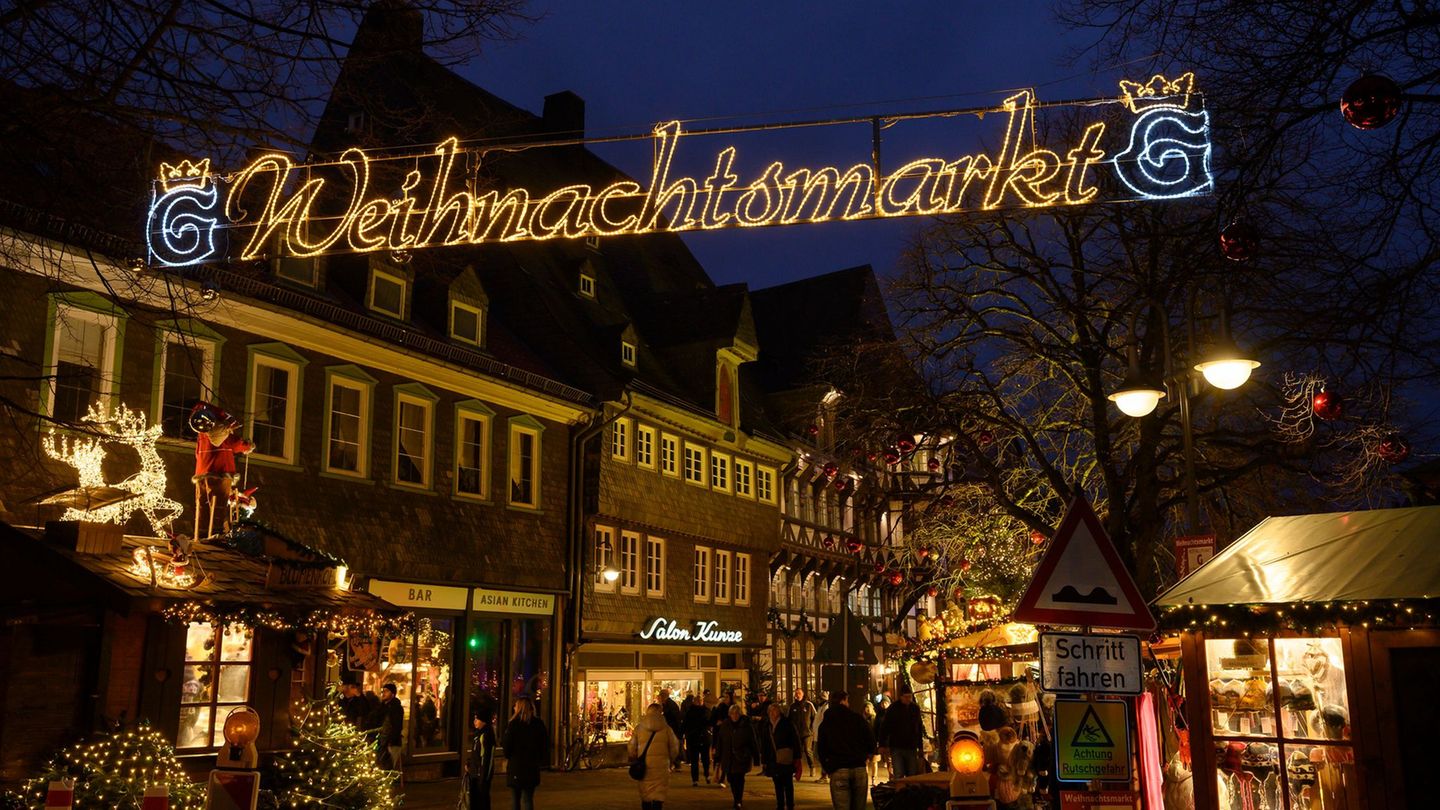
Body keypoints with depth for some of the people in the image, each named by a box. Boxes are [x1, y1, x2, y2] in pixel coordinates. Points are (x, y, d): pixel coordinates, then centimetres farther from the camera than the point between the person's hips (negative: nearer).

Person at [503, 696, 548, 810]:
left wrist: (507, 757, 7)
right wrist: (540, 759, 14)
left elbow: (507, 744, -11)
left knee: (515, 800, 9)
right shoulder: (539, 724, 2)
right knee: (528, 799, 6)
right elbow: (546, 744, 5)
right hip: (532, 767, 3)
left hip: (516, 765, -3)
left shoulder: (514, 724, -11)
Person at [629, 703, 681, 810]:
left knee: (645, 794, 11)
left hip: (644, 765, 1)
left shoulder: (639, 727, 2)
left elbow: (632, 746, 4)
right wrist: (670, 760, 23)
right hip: (661, 765, -1)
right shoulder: (665, 728, 2)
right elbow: (674, 747, 6)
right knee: (659, 793, 3)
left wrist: (633, 759, 21)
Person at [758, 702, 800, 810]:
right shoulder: (766, 725, 8)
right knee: (778, 784, 8)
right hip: (773, 760, 4)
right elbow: (764, 744, 12)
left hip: (786, 760, -4)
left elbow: (796, 740, -5)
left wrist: (796, 757, -9)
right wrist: (764, 760, 9)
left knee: (788, 784, 1)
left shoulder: (787, 724, -5)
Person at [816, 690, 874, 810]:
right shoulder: (857, 718, 4)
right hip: (859, 768, 0)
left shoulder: (825, 723, 8)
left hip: (838, 770, 0)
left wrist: (827, 768, 16)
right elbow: (871, 741, 2)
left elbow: (820, 750, 8)